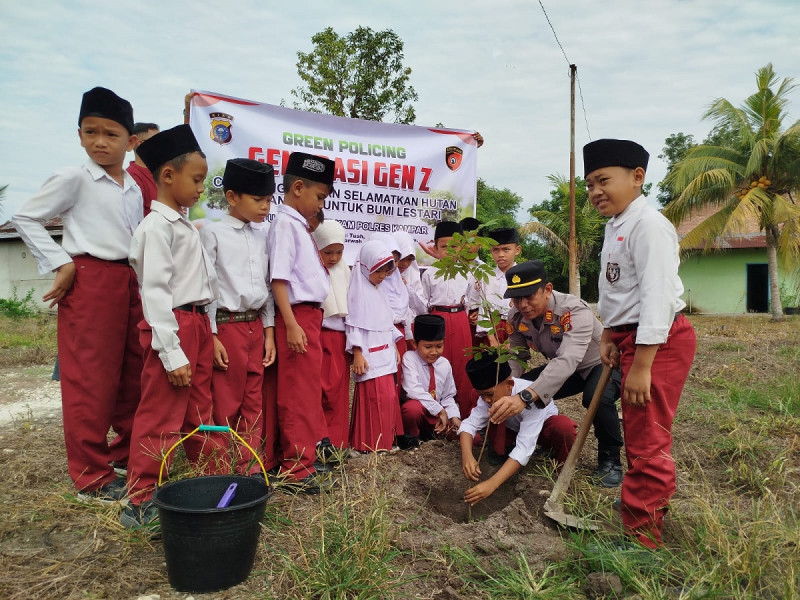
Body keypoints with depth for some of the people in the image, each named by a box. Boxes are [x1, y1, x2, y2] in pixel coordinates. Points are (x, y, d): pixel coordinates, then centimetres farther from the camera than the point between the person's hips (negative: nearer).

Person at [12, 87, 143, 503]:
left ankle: (127, 453, 29)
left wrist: (142, 280, 12)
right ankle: (91, 476, 7)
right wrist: (60, 264, -9)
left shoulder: (133, 188, 14)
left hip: (129, 282, 7)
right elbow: (25, 219, -2)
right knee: (90, 381, -3)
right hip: (88, 280, -6)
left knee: (132, 375, 12)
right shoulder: (74, 179, -4)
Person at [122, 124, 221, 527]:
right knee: (160, 417, -1)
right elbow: (155, 292, -19)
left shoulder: (186, 226, 16)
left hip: (198, 324, 9)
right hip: (172, 327, -9)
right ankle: (140, 503, 11)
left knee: (200, 414, 17)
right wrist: (172, 354, -22)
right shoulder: (157, 226, -13)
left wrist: (208, 333, 15)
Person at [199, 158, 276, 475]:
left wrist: (269, 331, 9)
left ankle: (250, 466, 21)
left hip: (255, 326, 6)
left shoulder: (261, 238, 12)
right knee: (227, 403, 3)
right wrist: (211, 336, -13)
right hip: (226, 326, -6)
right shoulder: (213, 233, -5)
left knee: (253, 402, 11)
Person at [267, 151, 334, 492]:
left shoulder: (299, 225, 17)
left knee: (310, 389, 17)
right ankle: (298, 468, 5)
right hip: (298, 316, -10)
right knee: (299, 394, -3)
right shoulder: (285, 223, -10)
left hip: (311, 315, 10)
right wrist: (291, 325, -22)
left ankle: (313, 450, 30)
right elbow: (278, 278, -17)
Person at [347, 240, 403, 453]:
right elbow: (354, 324, -14)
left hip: (384, 354, 9)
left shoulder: (378, 291, 18)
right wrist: (357, 353, -19)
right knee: (376, 398, -9)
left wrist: (394, 347, 21)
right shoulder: (359, 290, -8)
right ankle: (372, 443, 1)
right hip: (370, 355, -9)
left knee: (388, 397, 10)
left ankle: (386, 439, 20)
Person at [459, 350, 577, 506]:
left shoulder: (530, 398, -41)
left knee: (564, 426, -37)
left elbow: (524, 449, -47)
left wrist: (492, 484, -54)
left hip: (545, 427, -5)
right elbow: (469, 424, -30)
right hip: (516, 428, 5)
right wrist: (467, 455, -51)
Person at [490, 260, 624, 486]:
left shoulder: (575, 311, -37)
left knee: (597, 398, -37)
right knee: (516, 391, -11)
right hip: (561, 369, 6)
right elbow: (515, 359, -10)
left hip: (603, 364, -6)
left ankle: (610, 460, -9)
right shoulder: (516, 317, -16)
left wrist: (525, 397, -64)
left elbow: (567, 361, -50)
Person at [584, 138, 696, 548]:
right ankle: (656, 497, 47)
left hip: (658, 342, -10)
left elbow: (657, 295, -26)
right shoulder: (614, 226, 13)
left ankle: (641, 535, 13)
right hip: (631, 337, 10)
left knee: (646, 441, -2)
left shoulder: (648, 225, -19)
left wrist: (641, 365, -27)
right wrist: (608, 335, 8)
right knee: (636, 431, 25)